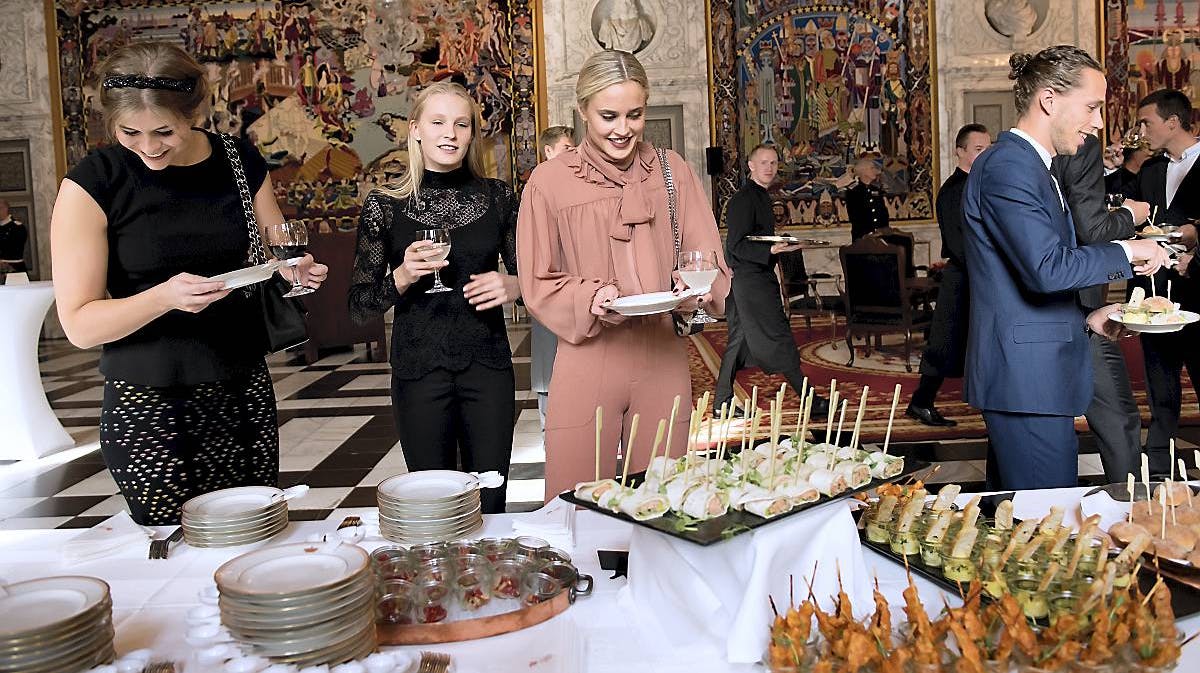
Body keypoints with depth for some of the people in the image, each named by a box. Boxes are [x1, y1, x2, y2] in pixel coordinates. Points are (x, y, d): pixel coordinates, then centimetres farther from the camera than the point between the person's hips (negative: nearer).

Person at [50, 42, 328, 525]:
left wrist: (299, 270, -7)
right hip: (149, 405, -3)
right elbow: (79, 324, -9)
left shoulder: (241, 163, 2)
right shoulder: (92, 182, -9)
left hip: (243, 392, 3)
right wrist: (165, 296, -25)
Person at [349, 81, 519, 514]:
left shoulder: (497, 197, 4)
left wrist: (511, 286, -8)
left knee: (490, 504, 5)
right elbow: (359, 306, 1)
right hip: (419, 370, -1)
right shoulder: (385, 205, 0)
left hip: (488, 368, 2)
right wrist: (402, 277, -16)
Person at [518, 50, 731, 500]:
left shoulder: (673, 172, 7)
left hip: (663, 360, 3)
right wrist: (591, 299, -17)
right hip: (586, 363, -2)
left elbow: (710, 262, 7)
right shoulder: (550, 181, -1)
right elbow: (538, 284, 1)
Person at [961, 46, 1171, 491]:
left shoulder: (1027, 164, 20)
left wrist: (1085, 317, 17)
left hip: (1020, 376, 11)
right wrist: (1125, 251, -10)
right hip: (1026, 377, -11)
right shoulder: (1009, 166, -14)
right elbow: (1047, 268, -24)